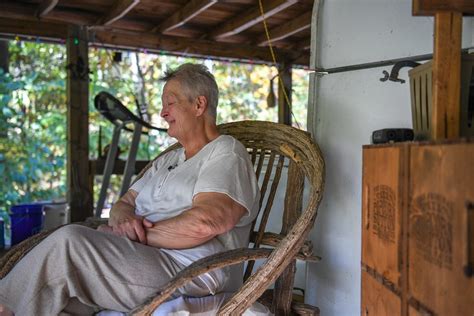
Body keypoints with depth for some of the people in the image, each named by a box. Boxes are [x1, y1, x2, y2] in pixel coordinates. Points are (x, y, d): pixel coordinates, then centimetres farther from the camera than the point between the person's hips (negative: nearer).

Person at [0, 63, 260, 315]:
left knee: (69, 241, -23)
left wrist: (139, 234, -9)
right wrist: (126, 220, -5)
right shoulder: (167, 161, 26)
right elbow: (122, 205, 20)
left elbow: (204, 224, -19)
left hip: (189, 275, -7)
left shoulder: (226, 154, -2)